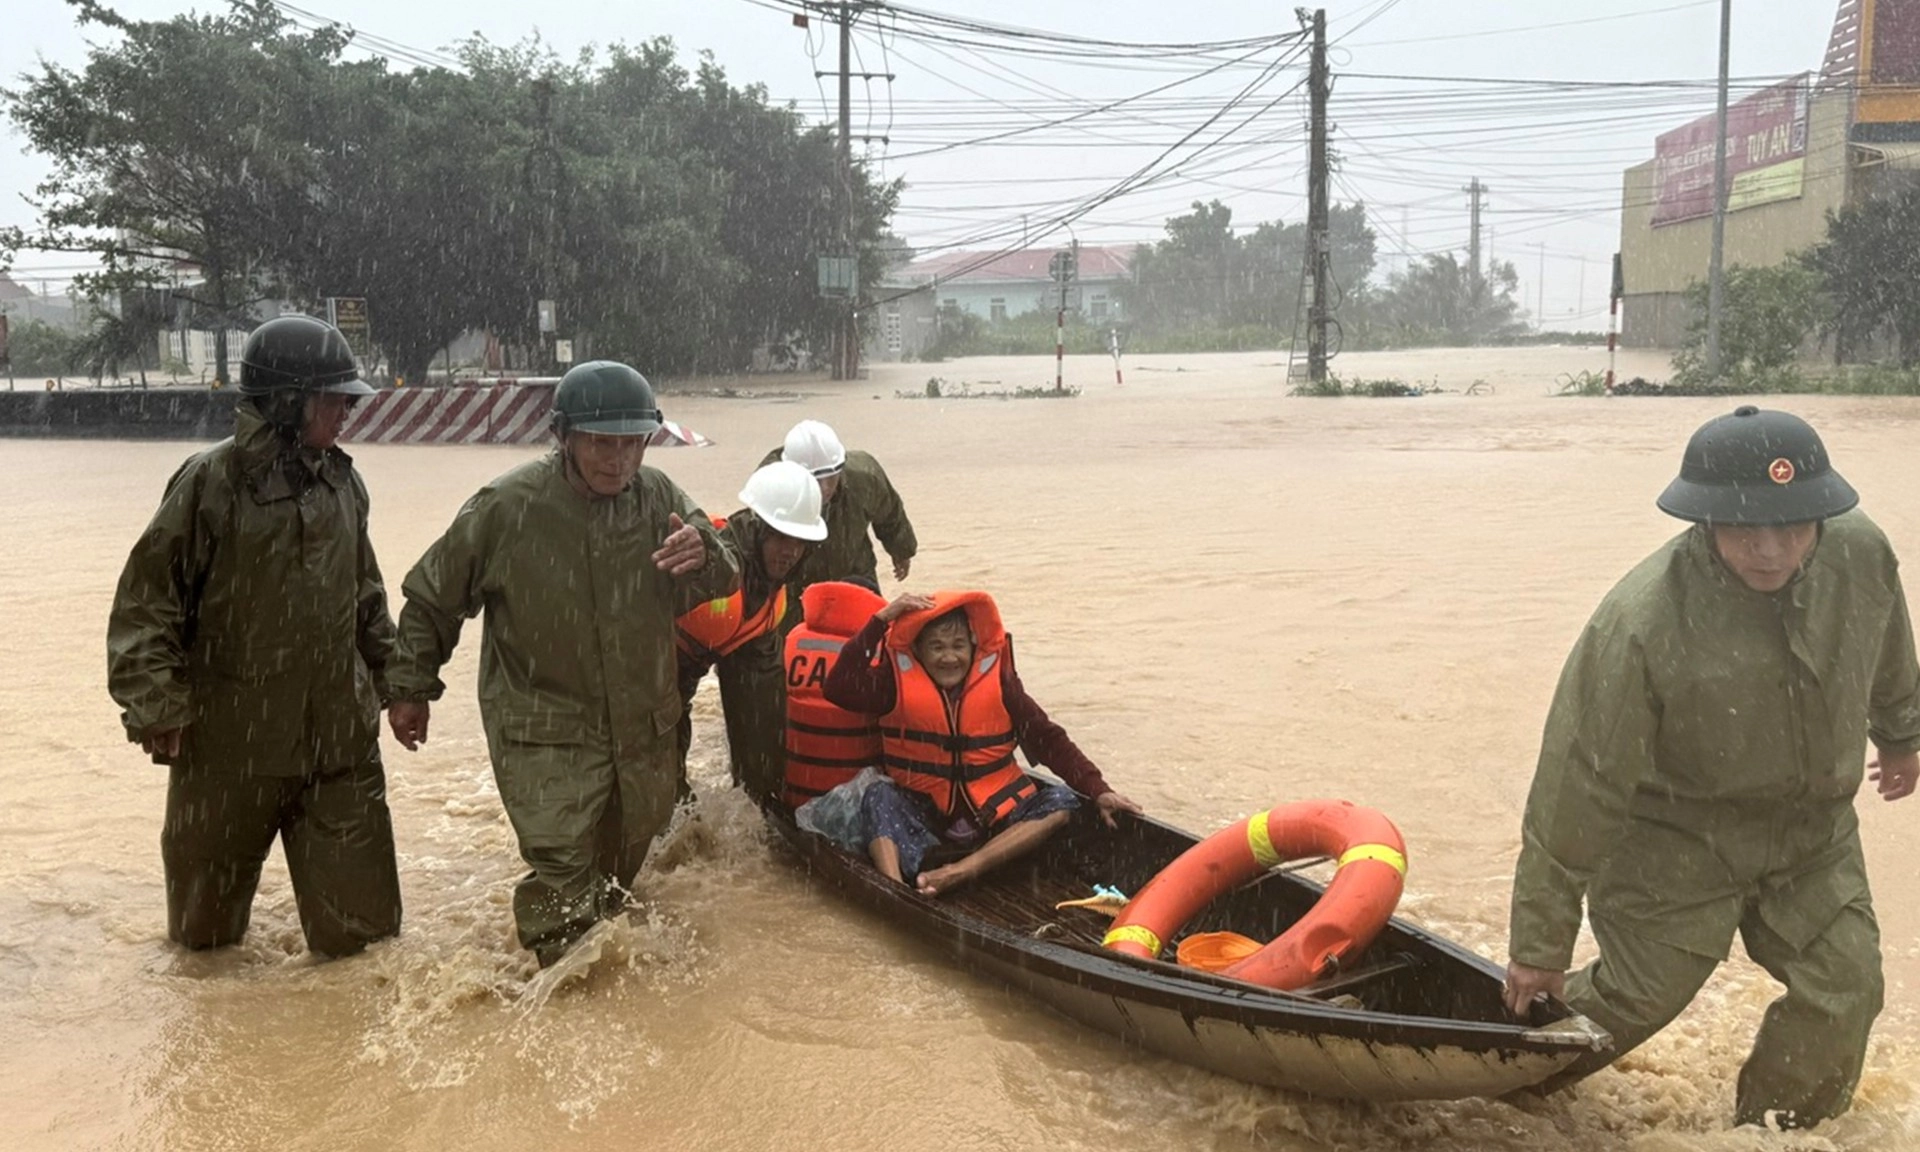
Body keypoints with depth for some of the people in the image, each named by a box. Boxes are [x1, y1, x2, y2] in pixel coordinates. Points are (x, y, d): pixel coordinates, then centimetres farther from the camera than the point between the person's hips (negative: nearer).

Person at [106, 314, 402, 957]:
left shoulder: (343, 482, 7)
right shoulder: (210, 483, -11)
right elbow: (146, 602, -9)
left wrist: (396, 678, 20)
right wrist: (153, 706, -14)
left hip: (341, 740, 4)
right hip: (229, 743, -4)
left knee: (362, 921, 6)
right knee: (205, 926, 16)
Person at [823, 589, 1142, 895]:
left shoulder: (997, 681, -3)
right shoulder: (898, 682, -7)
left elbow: (1048, 739, -1)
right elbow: (838, 688, -22)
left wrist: (1098, 790, -12)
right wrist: (881, 619, -25)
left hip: (993, 818, 2)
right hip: (925, 820, -2)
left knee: (1061, 802, -19)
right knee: (879, 798, -26)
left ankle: (958, 873, -34)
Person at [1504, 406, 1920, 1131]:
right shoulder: (1640, 625, -33)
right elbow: (1576, 793, -27)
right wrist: (1540, 946, -22)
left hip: (1814, 829, 5)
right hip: (1675, 838, -5)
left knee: (1843, 995, 3)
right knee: (1638, 996, -1)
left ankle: (1774, 1129, 29)